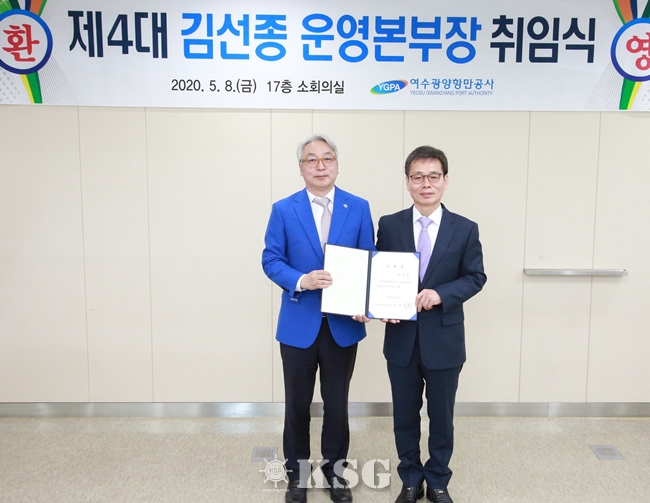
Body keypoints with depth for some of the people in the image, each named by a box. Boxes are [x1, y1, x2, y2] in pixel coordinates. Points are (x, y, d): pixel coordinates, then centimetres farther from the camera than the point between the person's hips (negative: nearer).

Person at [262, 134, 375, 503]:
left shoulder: (359, 208, 0)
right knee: (298, 403, 13)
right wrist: (301, 281, -21)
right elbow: (271, 260, -3)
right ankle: (298, 472, 33)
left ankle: (335, 468, 35)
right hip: (299, 323, 0)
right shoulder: (284, 210, -1)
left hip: (344, 323, 1)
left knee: (337, 402, 14)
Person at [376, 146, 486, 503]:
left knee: (441, 416, 14)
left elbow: (475, 277, -1)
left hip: (444, 339, -1)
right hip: (401, 339, 1)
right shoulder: (389, 225, -1)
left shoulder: (465, 229, -3)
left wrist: (441, 294, -18)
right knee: (405, 416, 15)